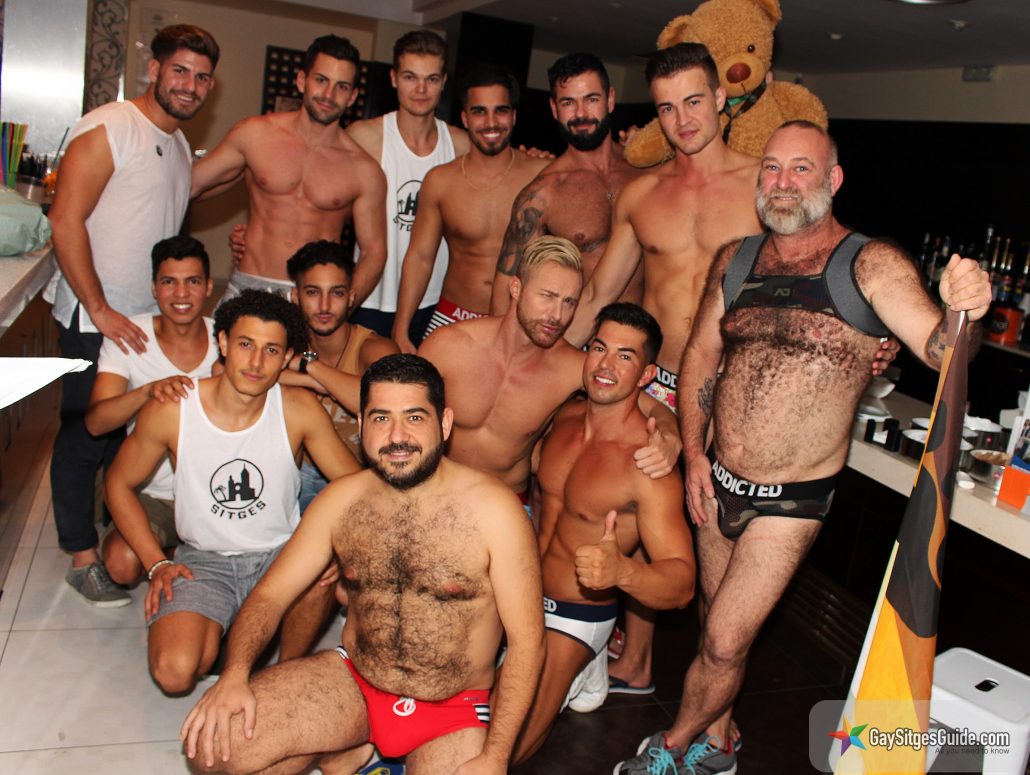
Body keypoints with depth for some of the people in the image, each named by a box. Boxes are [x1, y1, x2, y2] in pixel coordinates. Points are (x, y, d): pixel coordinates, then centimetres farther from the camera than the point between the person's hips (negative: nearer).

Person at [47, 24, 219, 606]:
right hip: (94, 317, -7)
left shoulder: (181, 144, 15)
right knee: (86, 434, 2)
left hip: (149, 317, 7)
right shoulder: (108, 128, -11)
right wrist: (100, 310, -18)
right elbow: (66, 220, -16)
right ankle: (83, 558, 14)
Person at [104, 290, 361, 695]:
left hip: (280, 555, 0)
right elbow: (119, 483, 4)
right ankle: (211, 635, 14)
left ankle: (288, 667, -2)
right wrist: (157, 564, -4)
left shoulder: (299, 410, -10)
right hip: (204, 561, 0)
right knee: (175, 673, -25)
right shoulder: (171, 411, -12)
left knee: (320, 569, -35)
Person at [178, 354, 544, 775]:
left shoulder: (491, 508, -17)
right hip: (351, 682, 3)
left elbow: (526, 641, -14)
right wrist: (234, 675, -18)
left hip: (453, 711, -2)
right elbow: (269, 594, 1)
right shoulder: (341, 500, -3)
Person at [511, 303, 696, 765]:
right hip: (524, 591, 7)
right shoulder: (566, 416, -3)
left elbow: (682, 584, -28)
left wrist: (622, 570, -46)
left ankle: (570, 672, 10)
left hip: (574, 617, -6)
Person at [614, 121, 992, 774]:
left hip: (791, 499, -4)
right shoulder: (736, 259, 4)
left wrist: (961, 314, -44)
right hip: (718, 480, 5)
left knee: (724, 644, 2)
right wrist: (694, 453, 0)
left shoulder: (872, 266, -10)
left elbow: (938, 347, -20)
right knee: (722, 627, 21)